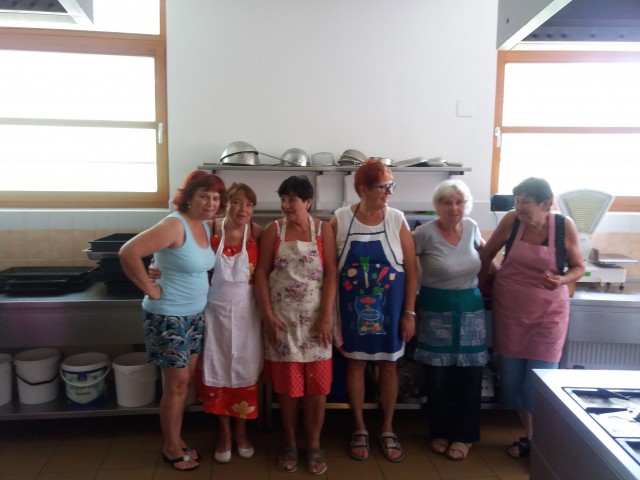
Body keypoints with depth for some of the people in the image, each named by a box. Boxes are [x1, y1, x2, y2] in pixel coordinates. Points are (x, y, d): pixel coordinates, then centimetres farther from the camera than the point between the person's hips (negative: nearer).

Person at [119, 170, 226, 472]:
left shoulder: (205, 226, 5)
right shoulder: (174, 224, -21)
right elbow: (128, 253, -28)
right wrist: (150, 289, -22)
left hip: (195, 315, 8)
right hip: (169, 317, -8)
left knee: (184, 380, 18)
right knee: (177, 384, 5)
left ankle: (175, 441, 36)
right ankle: (171, 448, 26)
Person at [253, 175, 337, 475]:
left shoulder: (323, 229, -1)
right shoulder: (273, 230, 1)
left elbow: (330, 274, -5)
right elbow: (261, 274, -1)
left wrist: (326, 317, -11)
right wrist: (267, 315, -9)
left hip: (315, 318, 0)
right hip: (282, 318, 1)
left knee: (317, 385, 5)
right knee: (286, 385, 8)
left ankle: (314, 446, 22)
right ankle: (290, 445, 26)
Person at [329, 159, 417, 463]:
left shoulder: (397, 220, -6)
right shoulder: (340, 220, -7)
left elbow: (411, 269, -3)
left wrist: (410, 312, -5)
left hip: (389, 307, 1)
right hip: (352, 306, 0)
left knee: (388, 366, 11)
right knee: (355, 364, 11)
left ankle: (387, 430, 31)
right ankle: (359, 429, 30)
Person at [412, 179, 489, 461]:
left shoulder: (471, 227, 1)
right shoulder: (425, 233, -14)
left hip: (470, 309, 4)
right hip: (436, 311, -3)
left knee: (469, 375, 7)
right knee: (439, 376, 7)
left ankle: (463, 435, 24)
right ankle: (440, 433, 27)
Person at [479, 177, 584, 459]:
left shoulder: (564, 226, -11)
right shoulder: (511, 221, -9)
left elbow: (579, 267, 0)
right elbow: (487, 254, 4)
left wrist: (561, 281, -20)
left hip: (548, 312, -2)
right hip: (509, 309, 2)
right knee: (512, 376, 9)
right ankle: (528, 434, 30)